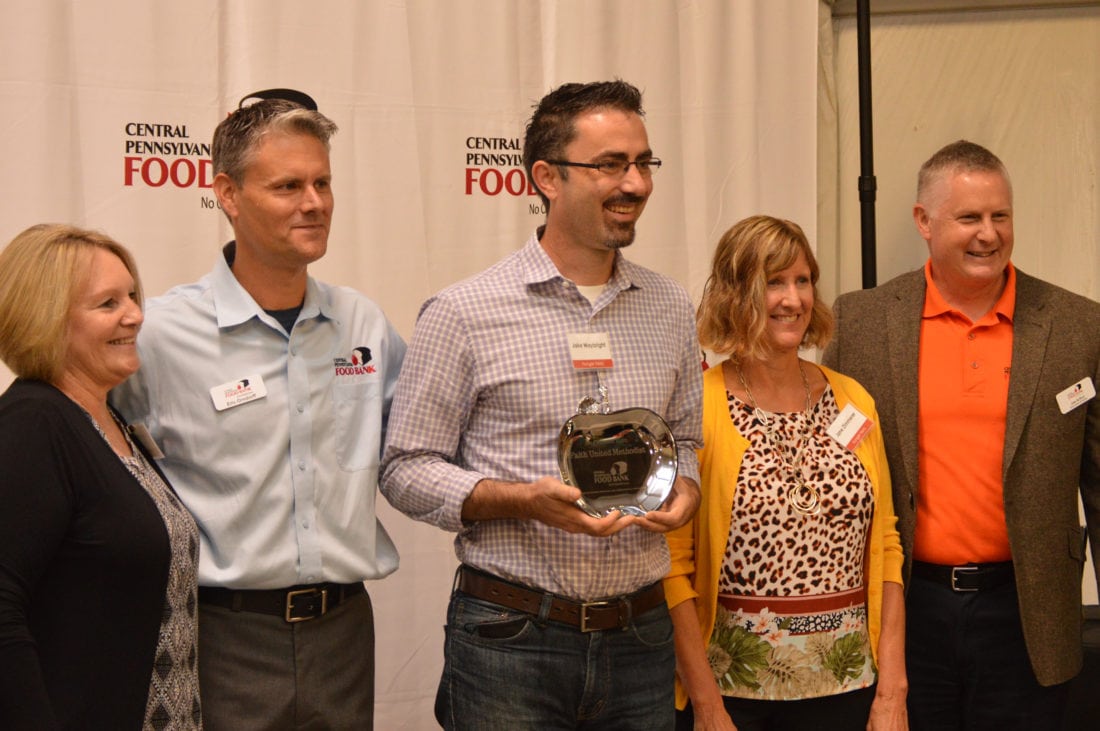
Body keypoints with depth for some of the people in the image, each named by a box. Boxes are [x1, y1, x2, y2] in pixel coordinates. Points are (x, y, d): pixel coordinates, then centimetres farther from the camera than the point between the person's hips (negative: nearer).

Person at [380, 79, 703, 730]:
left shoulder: (670, 309, 9)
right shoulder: (464, 314, -6)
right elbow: (408, 469, -4)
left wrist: (685, 493, -3)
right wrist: (526, 500, -18)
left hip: (641, 638, 4)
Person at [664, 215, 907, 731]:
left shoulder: (852, 402, 7)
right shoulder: (696, 408, -6)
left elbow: (885, 550, 7)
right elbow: (673, 567, -8)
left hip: (845, 688, 4)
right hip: (731, 686, -3)